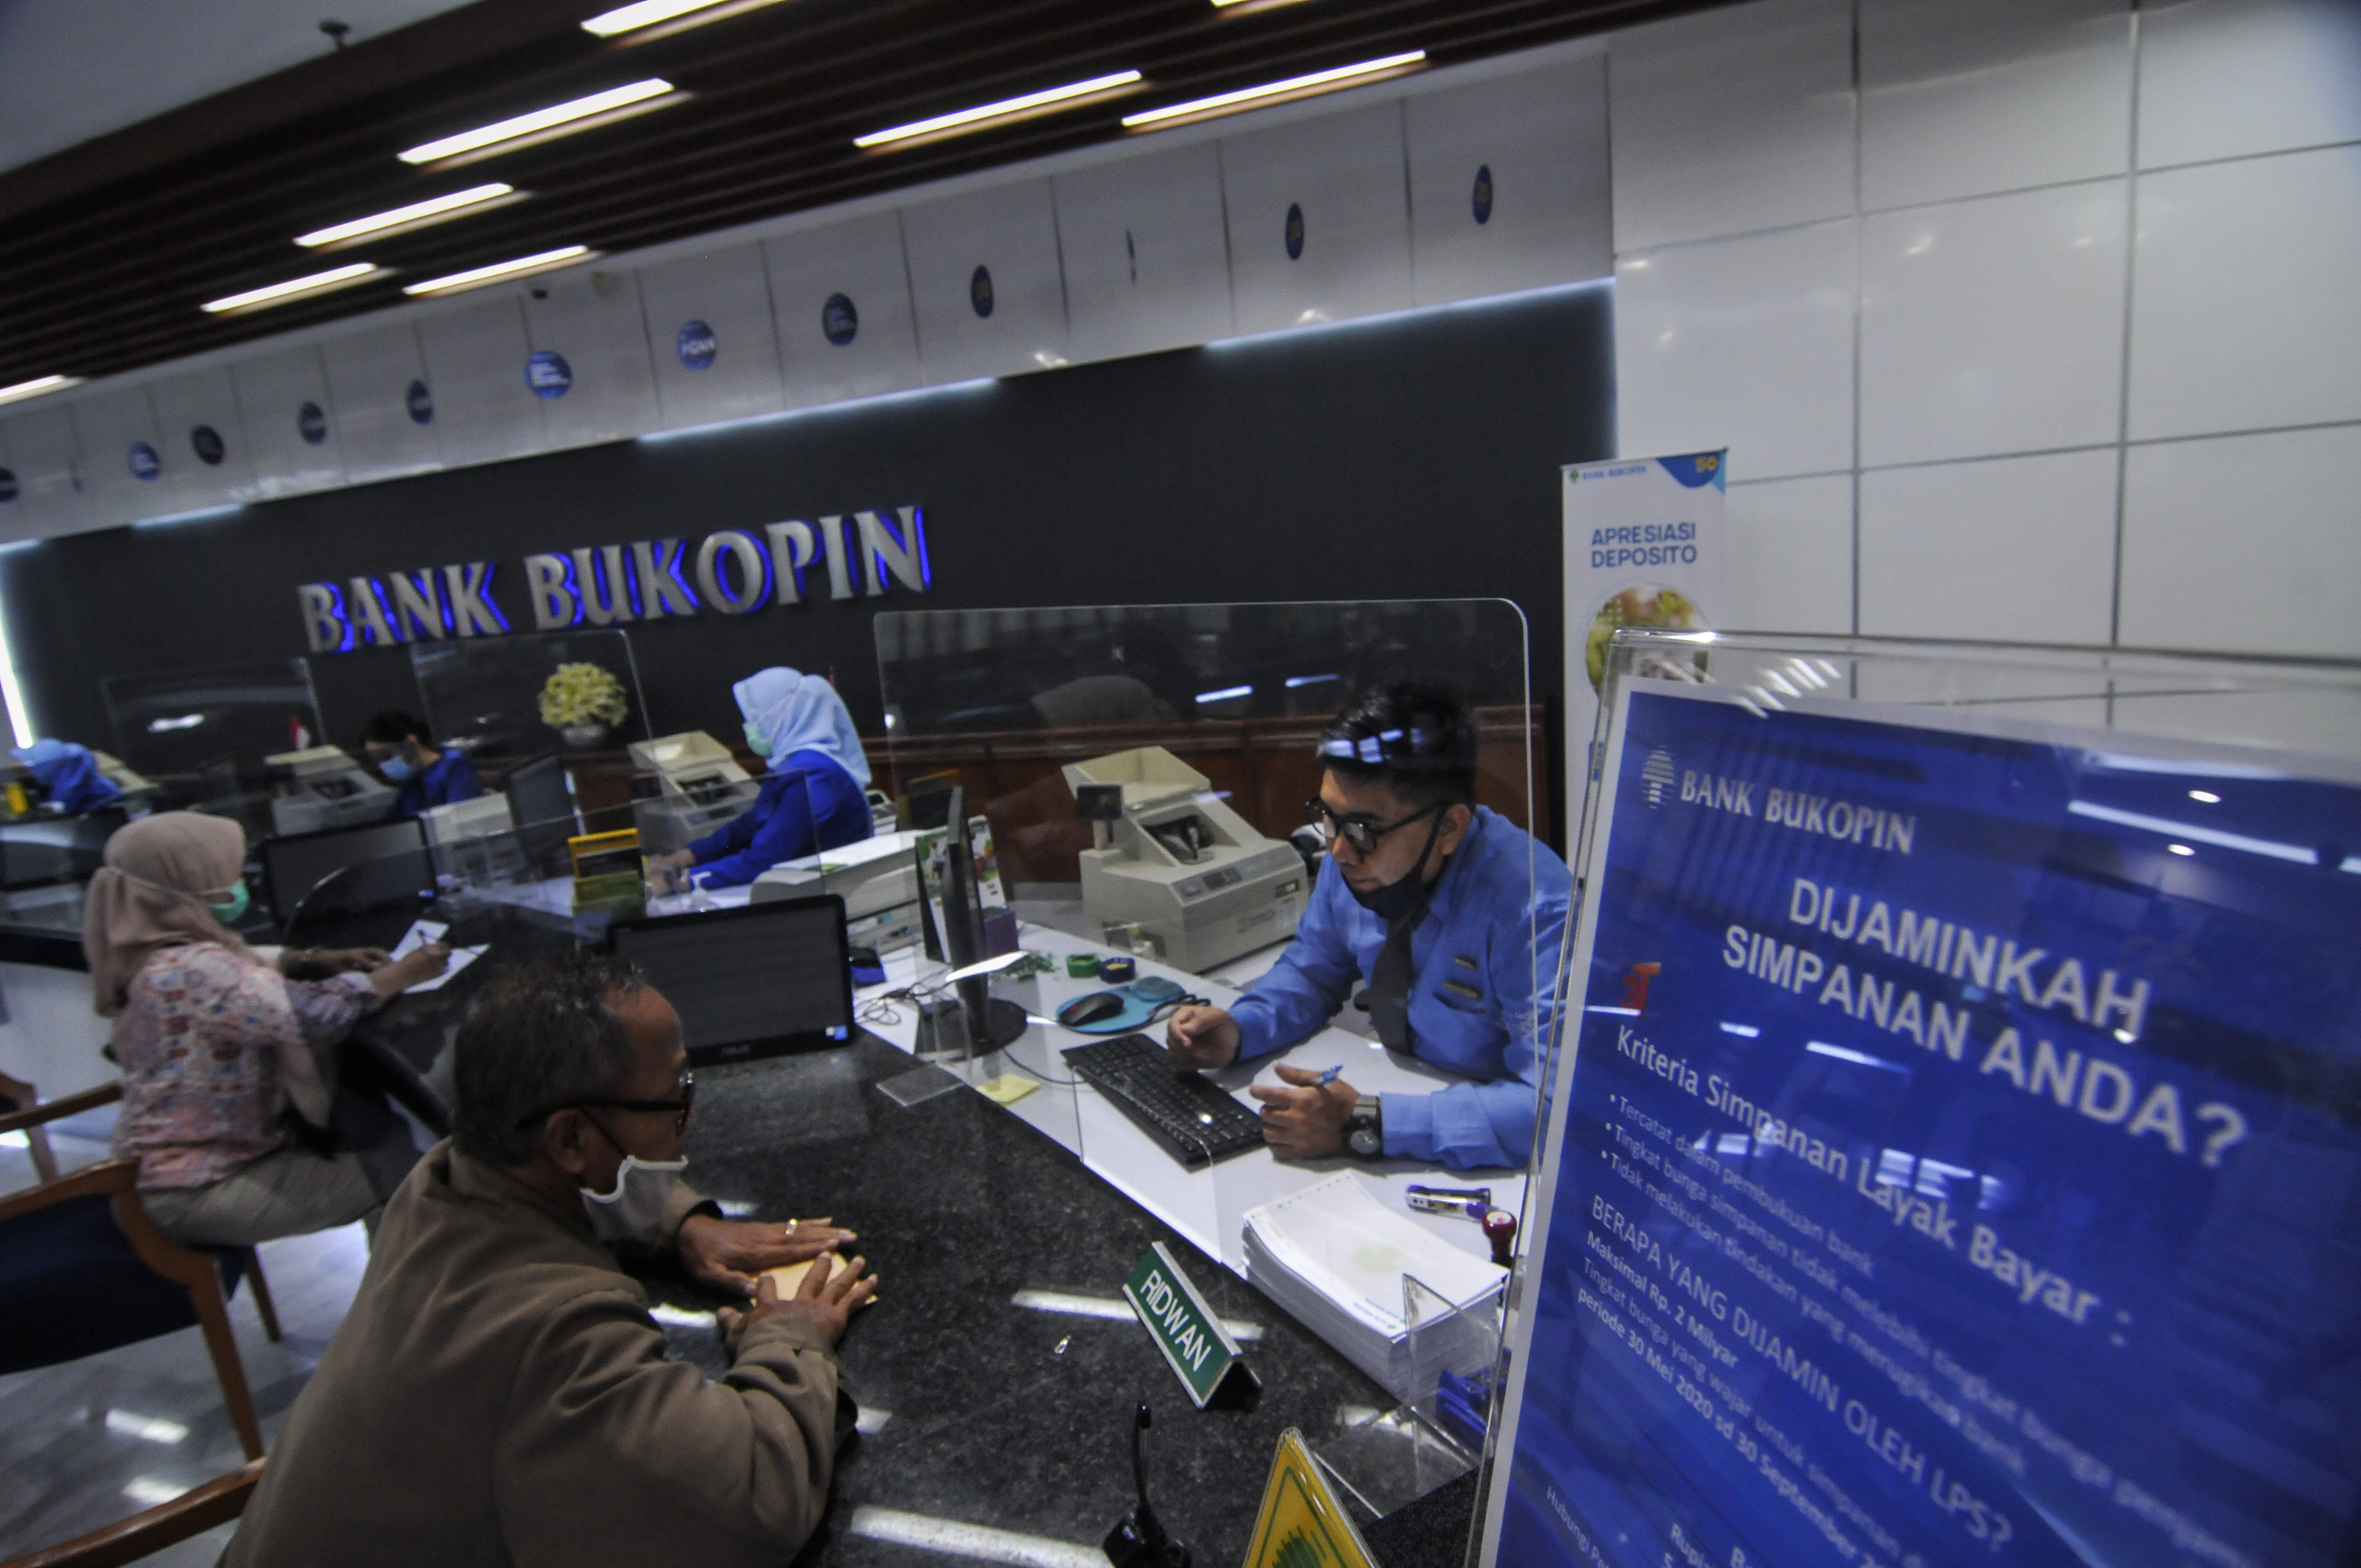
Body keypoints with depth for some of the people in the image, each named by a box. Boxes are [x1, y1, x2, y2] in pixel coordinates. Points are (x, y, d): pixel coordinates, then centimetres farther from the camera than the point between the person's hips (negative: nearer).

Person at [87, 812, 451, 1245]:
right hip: (196, 1191, -9)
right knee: (400, 1164, -8)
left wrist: (321, 961, 2)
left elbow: (244, 976, 18)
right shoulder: (191, 971, -28)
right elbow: (314, 1015, -34)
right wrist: (403, 974, -19)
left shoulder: (162, 952, 2)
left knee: (378, 1120, 10)